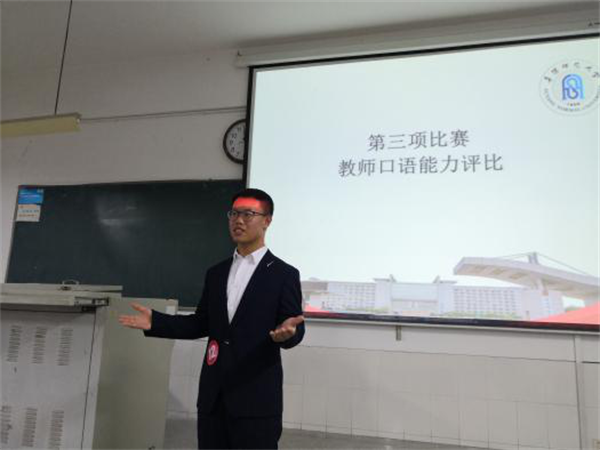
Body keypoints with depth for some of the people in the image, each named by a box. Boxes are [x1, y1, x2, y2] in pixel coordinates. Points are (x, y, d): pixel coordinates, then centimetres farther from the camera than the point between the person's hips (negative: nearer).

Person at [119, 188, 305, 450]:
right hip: (213, 395, 5)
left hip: (257, 398, -5)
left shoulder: (284, 274, -5)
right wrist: (155, 322, 3)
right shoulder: (216, 273, 12)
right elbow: (201, 323, 13)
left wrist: (287, 332, -31)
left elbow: (295, 328, -8)